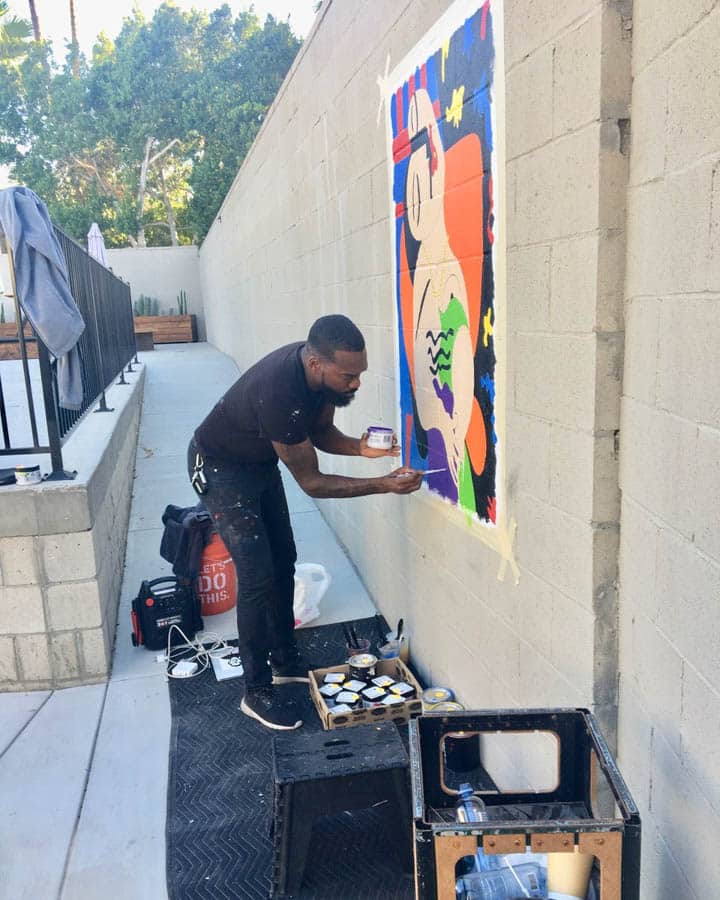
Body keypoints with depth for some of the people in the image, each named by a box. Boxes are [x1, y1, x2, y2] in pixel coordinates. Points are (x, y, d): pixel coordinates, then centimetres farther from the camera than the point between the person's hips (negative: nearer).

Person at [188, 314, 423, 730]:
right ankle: (257, 692, 6)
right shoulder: (279, 394, -40)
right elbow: (312, 482, -30)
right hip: (221, 468, -8)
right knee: (258, 577, -10)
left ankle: (286, 661, 30)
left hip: (262, 462, 8)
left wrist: (359, 447, -19)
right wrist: (384, 484, -31)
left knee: (284, 562, 13)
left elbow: (321, 431, 0)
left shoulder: (321, 371, -17)